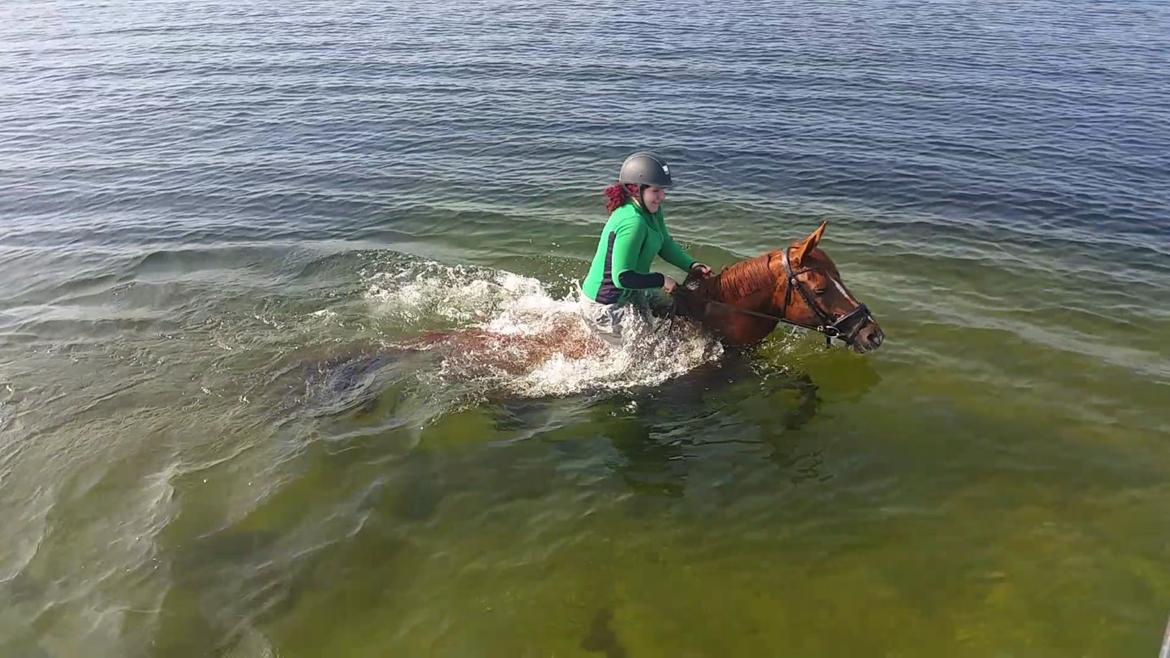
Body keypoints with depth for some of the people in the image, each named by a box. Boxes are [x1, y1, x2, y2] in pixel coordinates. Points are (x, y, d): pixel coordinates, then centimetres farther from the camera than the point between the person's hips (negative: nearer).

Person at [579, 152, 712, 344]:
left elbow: (665, 245, 12)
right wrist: (661, 281, -20)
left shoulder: (651, 211, -1)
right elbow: (622, 278, -31)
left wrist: (692, 266, -2)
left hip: (629, 295, 9)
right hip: (605, 308, -9)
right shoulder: (633, 223, -31)